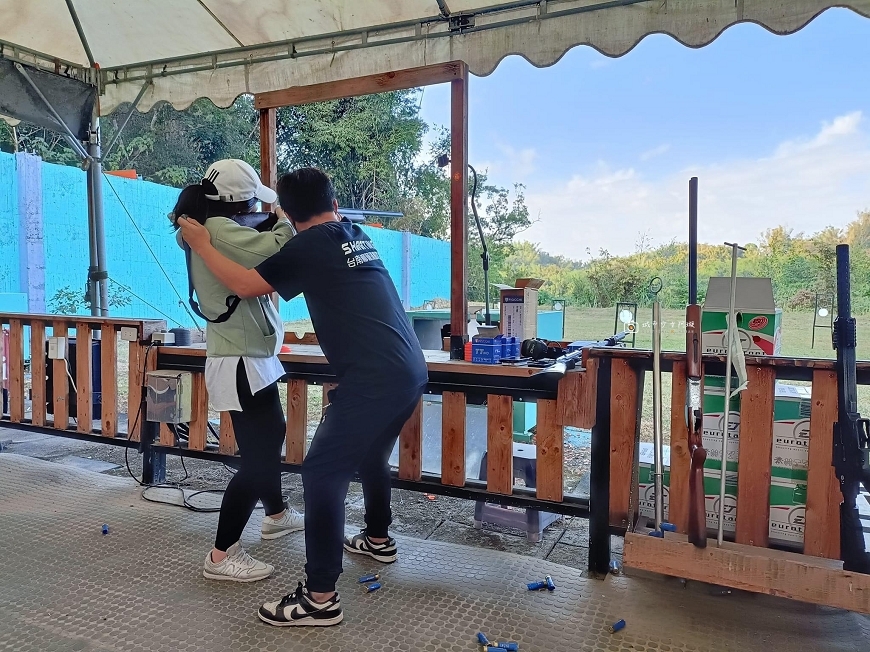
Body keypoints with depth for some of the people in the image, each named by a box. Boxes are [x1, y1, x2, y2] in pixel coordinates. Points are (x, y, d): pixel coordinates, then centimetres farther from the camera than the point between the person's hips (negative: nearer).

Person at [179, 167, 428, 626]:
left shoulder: (309, 246, -5)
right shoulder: (356, 235, 18)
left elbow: (246, 285, -5)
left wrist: (200, 243, 8)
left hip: (374, 378, -9)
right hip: (411, 370, 9)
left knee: (322, 472, -2)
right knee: (369, 454, 27)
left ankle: (320, 598, 3)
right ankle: (379, 539, 46)